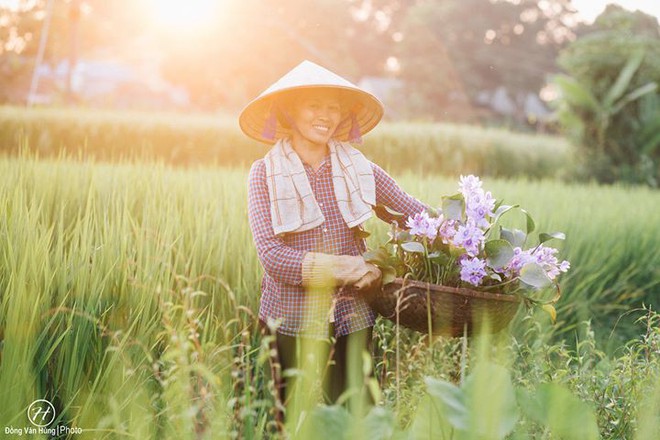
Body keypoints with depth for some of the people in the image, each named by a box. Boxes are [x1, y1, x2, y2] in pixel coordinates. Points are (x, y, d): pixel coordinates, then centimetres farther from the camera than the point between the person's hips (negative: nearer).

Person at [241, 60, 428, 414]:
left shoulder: (359, 168, 3)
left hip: (353, 318, 2)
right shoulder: (266, 173, -4)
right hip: (294, 321, -2)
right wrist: (348, 269, -19)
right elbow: (271, 254, -14)